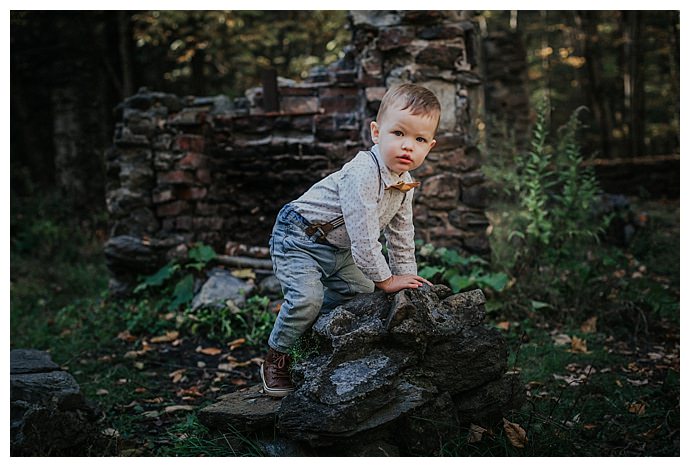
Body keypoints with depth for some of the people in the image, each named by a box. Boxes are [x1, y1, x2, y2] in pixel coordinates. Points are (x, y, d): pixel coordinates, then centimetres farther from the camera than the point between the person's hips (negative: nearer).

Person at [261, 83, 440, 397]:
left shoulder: (405, 184, -3)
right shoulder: (361, 174, -33)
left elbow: (400, 234, 11)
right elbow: (363, 235, -32)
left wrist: (407, 275, 9)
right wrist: (385, 280, -23)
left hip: (339, 250, 9)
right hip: (298, 239, -9)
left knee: (362, 291, 14)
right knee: (307, 298, -25)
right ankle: (275, 360, -2)